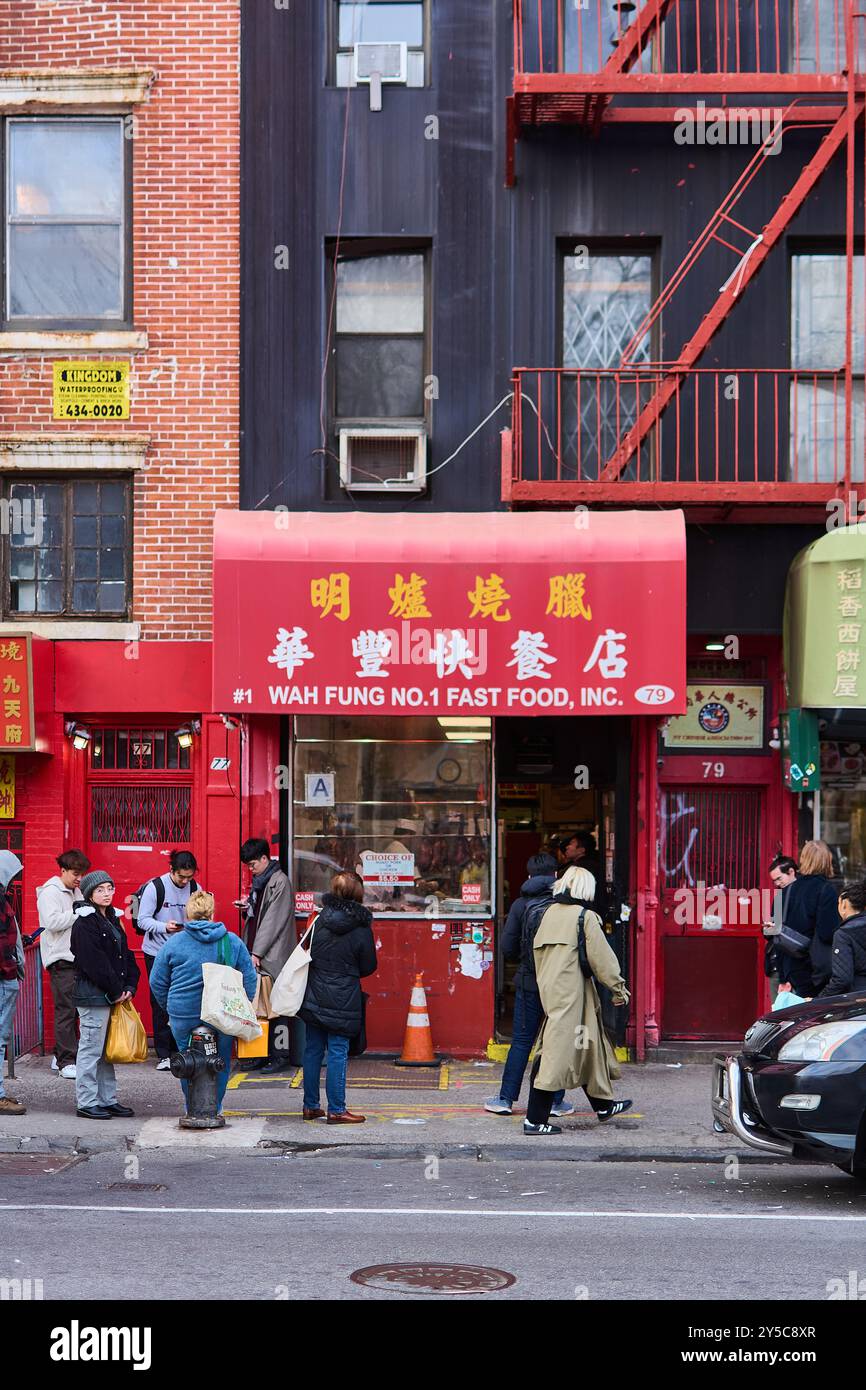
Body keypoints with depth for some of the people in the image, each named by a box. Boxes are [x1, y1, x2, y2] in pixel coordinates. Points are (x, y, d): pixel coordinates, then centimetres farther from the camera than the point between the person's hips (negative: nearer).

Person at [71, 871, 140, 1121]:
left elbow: (125, 954, 15)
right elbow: (94, 962, -17)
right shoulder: (85, 922, -11)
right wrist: (115, 991, -14)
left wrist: (129, 986, 1)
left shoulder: (113, 919, 16)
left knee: (108, 1050, 12)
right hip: (93, 994, -9)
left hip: (114, 995, 9)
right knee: (91, 1049, -4)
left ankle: (107, 1099, 18)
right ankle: (87, 1103, 0)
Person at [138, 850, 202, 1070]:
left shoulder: (195, 888, 1)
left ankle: (179, 1050, 13)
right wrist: (164, 927, -28)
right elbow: (143, 920, -12)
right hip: (157, 953, -3)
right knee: (161, 1004, -1)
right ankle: (163, 1054, 4)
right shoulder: (155, 887, -10)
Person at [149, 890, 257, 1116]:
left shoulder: (174, 942, -3)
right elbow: (250, 979, 4)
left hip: (183, 1015, 0)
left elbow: (157, 982, 4)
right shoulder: (233, 942, -1)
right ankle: (215, 1107, 20)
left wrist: (170, 1008, 18)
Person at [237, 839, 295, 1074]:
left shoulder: (279, 882, -11)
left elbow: (274, 921, -16)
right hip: (256, 956, 9)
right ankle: (261, 1054, 14)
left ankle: (280, 1056, -2)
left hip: (273, 957, -9)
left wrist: (257, 952, -17)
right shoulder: (259, 881, 17)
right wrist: (247, 907, 5)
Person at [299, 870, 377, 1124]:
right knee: (337, 1053, 0)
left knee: (313, 1050, 12)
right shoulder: (361, 928, -12)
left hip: (315, 998, 4)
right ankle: (336, 1110, 3)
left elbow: (309, 953, 9)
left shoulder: (320, 920, -2)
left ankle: (310, 1106, 20)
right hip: (342, 1002, -4)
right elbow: (369, 967, -1)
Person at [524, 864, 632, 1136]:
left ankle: (603, 1104, 32)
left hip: (550, 988, 8)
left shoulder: (550, 912, 11)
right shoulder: (585, 916, -9)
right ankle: (535, 1119, -7)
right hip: (571, 991, -8)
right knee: (558, 1051, -6)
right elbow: (601, 956, -8)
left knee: (588, 1045, 20)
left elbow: (538, 951, 15)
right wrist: (618, 987, 3)